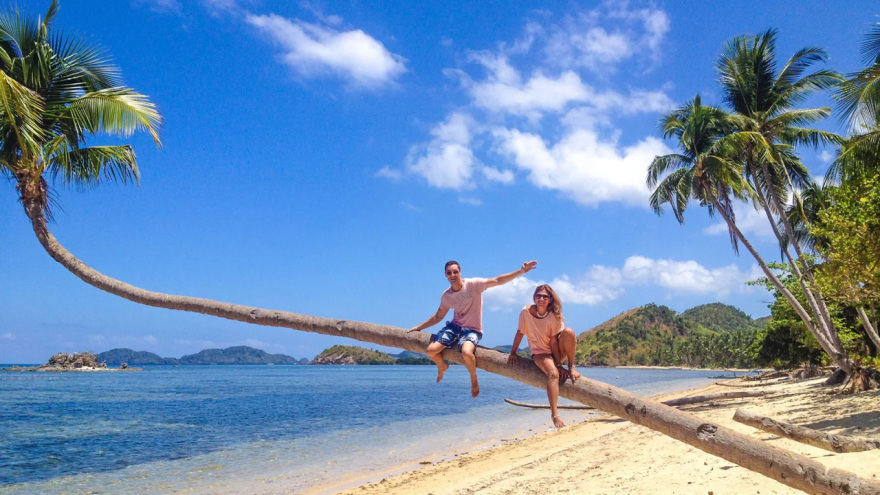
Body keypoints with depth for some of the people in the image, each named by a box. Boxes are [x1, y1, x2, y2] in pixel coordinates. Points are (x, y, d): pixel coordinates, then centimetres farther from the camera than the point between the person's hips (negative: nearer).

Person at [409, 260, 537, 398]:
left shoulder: (473, 284, -12)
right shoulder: (446, 295, 3)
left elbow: (498, 281, -20)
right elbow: (438, 317, 17)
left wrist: (521, 271, -31)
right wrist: (418, 328, 19)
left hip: (472, 330, -4)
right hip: (454, 327, 4)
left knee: (466, 352, -36)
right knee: (431, 350, -16)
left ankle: (474, 379, -3)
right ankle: (442, 367, 22)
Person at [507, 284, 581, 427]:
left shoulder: (554, 316, -13)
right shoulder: (526, 312, -14)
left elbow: (553, 341, -16)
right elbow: (520, 333, -4)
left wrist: (559, 364, -20)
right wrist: (513, 353, -1)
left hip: (556, 352, 2)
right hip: (539, 353, -2)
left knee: (568, 332, -30)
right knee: (553, 373, -34)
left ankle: (571, 367, -15)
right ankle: (554, 414, -36)